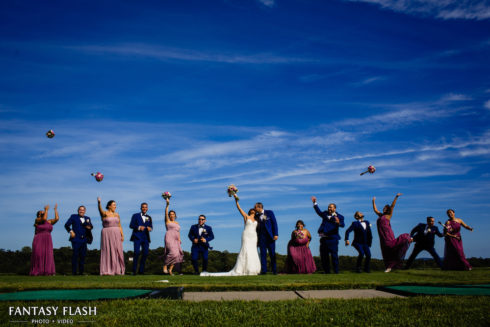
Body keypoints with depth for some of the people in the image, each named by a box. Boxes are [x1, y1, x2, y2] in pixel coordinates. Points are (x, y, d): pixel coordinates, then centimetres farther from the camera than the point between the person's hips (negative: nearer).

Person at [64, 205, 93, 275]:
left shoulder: (87, 218, 18)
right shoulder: (73, 217, 7)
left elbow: (91, 226, 14)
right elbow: (66, 225, 5)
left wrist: (90, 227, -8)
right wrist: (70, 231, -8)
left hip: (84, 240, 4)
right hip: (76, 239, -4)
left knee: (83, 256, 4)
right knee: (75, 255, -6)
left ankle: (81, 271, 12)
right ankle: (74, 272, -1)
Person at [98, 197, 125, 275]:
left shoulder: (117, 215, 12)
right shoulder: (105, 214, -2)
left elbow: (119, 226, 12)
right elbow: (100, 210, -24)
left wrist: (122, 235, 1)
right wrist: (99, 203, -44)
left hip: (116, 235, 5)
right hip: (107, 234, -5)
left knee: (117, 252, 1)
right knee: (108, 252, -5)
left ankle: (117, 270, 6)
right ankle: (107, 271, -2)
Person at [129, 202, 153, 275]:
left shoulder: (149, 217, 19)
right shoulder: (135, 216, 10)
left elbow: (151, 226, 13)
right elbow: (131, 225, 2)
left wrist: (150, 228, -11)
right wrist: (138, 227, -14)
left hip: (146, 237, 3)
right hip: (137, 237, -3)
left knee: (145, 253, -2)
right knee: (137, 252, -13)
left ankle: (141, 270, 7)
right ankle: (134, 270, -6)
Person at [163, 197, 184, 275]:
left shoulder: (177, 223, 26)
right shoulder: (167, 221, 11)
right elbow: (166, 213, -4)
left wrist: (179, 239, 7)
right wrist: (167, 204, -16)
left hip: (176, 240, 6)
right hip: (169, 238, -6)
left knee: (177, 255, -5)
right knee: (173, 252, -23)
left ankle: (170, 270, -2)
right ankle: (165, 265, -10)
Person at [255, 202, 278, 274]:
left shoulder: (269, 212, 3)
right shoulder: (256, 216, 12)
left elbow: (274, 223, -1)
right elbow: (256, 228, 15)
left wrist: (275, 234, -10)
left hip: (270, 236, -3)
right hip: (261, 237, 3)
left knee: (272, 253, 0)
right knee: (263, 254, -1)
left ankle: (274, 270, 6)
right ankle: (263, 270, 1)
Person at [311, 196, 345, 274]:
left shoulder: (339, 216, -1)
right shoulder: (325, 214, 15)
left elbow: (342, 225, -17)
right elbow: (319, 212, 31)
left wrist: (339, 223, -39)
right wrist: (315, 203, 29)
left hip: (332, 238, -6)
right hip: (323, 238, 6)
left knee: (334, 255, -5)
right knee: (323, 255, 8)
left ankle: (336, 271, 2)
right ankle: (326, 271, 17)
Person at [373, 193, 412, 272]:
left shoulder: (389, 215, 4)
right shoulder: (381, 215, 19)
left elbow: (392, 206, -3)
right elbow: (375, 209, 31)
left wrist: (396, 197, -9)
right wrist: (373, 201, 36)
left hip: (388, 234, -5)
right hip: (383, 236, 5)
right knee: (386, 252, 4)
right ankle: (389, 267, 8)